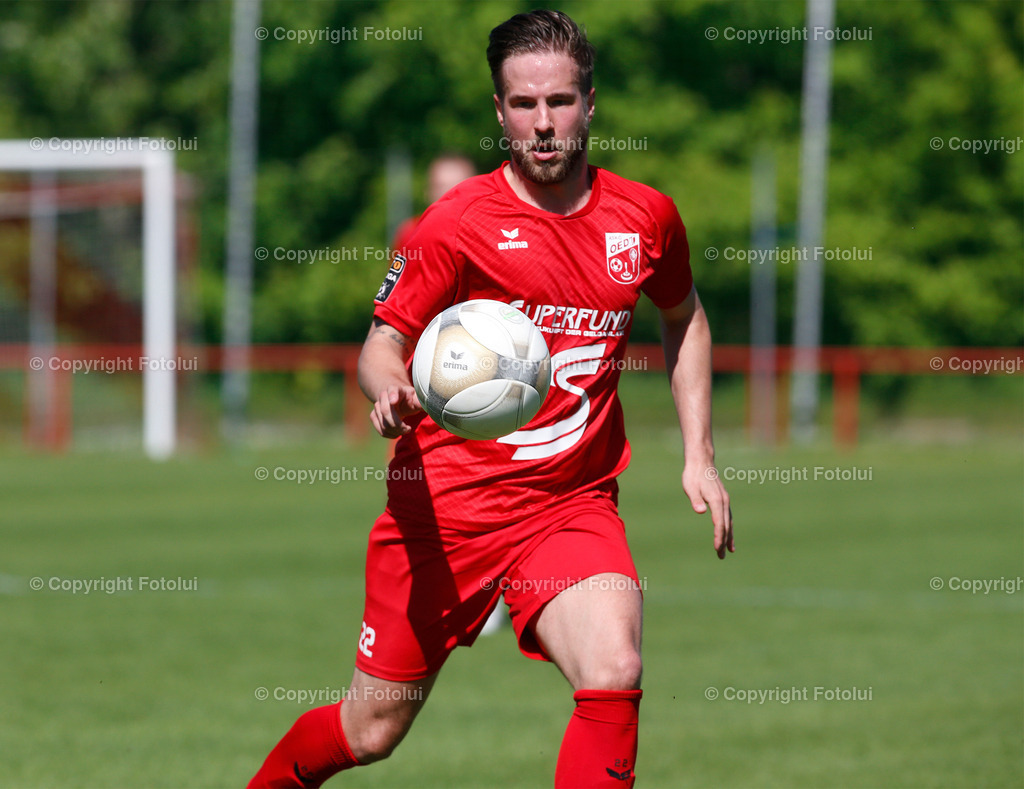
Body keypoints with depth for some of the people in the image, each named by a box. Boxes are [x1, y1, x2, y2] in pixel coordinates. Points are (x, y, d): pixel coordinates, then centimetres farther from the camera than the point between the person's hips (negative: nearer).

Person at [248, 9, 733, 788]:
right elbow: (384, 343, -4)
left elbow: (684, 317, 22)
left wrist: (698, 453, 14)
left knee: (615, 674, -27)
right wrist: (390, 392, -28)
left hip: (573, 507, 2)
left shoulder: (645, 217, 2)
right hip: (444, 502, -2)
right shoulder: (458, 223, -8)